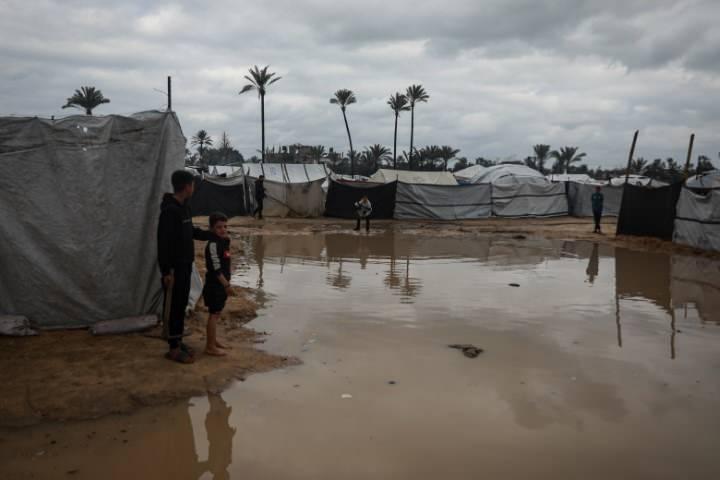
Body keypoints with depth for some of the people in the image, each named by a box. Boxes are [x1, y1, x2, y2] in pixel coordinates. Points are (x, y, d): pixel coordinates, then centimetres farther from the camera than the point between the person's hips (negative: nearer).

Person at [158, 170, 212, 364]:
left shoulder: (184, 207, 10)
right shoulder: (170, 210, -20)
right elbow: (163, 242, -22)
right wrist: (166, 271, -22)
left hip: (185, 265, 9)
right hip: (174, 267, -9)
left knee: (181, 305, 15)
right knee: (172, 306, -1)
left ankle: (178, 341, 26)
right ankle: (173, 348, 6)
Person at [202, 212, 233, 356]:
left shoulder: (224, 241, 9)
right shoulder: (213, 244, -19)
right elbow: (216, 268, -22)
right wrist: (226, 285, -20)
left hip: (221, 284, 9)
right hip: (214, 284, -9)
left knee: (216, 313, 18)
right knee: (214, 314, -4)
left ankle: (213, 340, 31)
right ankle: (210, 346, 3)